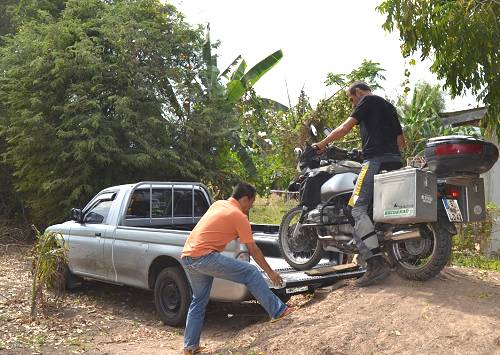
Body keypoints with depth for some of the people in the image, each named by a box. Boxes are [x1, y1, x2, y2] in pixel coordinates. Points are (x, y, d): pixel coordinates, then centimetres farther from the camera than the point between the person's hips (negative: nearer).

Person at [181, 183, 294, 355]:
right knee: (251, 273, -2)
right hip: (205, 256, -9)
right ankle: (277, 311, 3)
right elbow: (253, 250, 0)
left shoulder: (218, 204, 17)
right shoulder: (239, 216, -5)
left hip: (187, 256, 9)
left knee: (198, 300, 20)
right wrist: (270, 272, 8)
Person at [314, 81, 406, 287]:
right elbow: (401, 141, 34)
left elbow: (345, 128, -2)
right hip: (395, 162, 10)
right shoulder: (388, 106, 30)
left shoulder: (368, 101, 5)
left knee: (358, 208, -18)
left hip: (376, 160, -10)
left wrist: (322, 144, 9)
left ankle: (376, 263, -29)